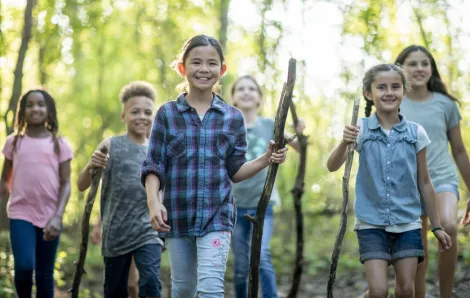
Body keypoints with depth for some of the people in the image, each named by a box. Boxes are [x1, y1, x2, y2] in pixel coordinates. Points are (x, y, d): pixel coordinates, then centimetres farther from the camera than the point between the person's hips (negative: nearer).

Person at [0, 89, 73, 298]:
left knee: (45, 273, 3)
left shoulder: (59, 143, 3)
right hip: (21, 214, 0)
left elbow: (65, 183, 0)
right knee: (24, 266, -19)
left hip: (49, 216, 0)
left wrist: (57, 217, -12)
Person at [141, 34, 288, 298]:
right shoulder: (167, 114, 2)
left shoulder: (233, 118, 4)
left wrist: (266, 159, -9)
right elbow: (154, 166, 0)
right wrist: (154, 202, -15)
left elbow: (234, 171, 7)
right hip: (177, 215, 1)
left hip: (217, 216, -1)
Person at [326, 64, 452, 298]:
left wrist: (436, 226, 10)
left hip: (408, 223, 2)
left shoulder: (416, 133, 0)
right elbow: (332, 166, -15)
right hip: (371, 223, -2)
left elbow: (424, 183, 7)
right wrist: (344, 143, -36)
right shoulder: (360, 130, -5)